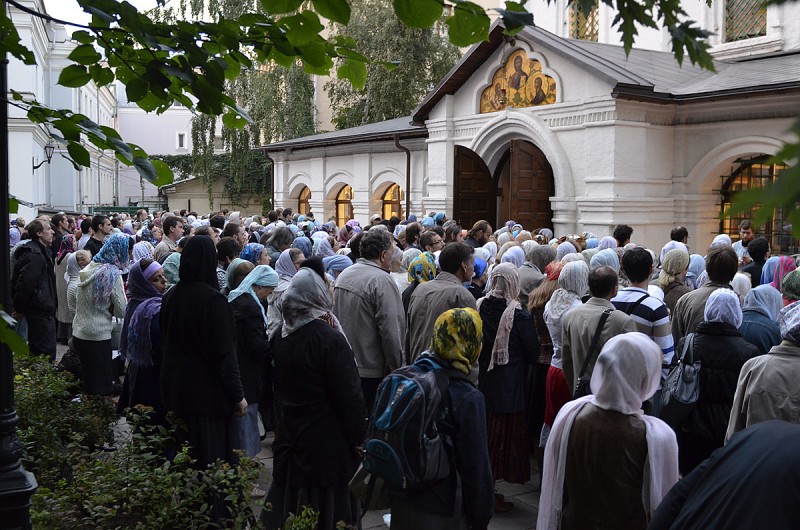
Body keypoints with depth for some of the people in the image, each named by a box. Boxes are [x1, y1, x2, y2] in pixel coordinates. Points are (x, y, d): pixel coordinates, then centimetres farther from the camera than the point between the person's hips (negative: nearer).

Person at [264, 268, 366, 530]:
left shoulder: (281, 337, 3)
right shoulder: (331, 340, -19)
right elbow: (349, 398, -17)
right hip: (327, 446, -7)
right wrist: (360, 438, -9)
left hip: (289, 438, 7)